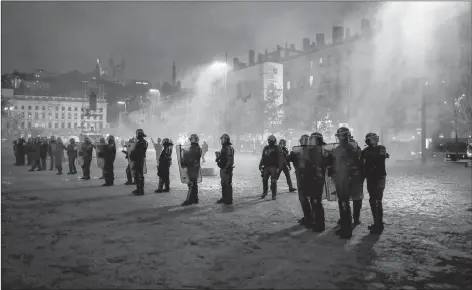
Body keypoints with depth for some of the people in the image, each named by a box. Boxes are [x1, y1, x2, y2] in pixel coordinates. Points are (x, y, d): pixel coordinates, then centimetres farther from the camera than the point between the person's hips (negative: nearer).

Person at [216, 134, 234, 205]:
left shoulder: (229, 148, -16)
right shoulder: (224, 147, 15)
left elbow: (230, 159, -22)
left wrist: (226, 168, -22)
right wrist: (218, 155, 6)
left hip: (227, 169, -10)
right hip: (223, 168, 10)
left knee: (228, 184, -3)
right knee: (223, 184, 16)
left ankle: (229, 200, 3)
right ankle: (224, 198, 27)